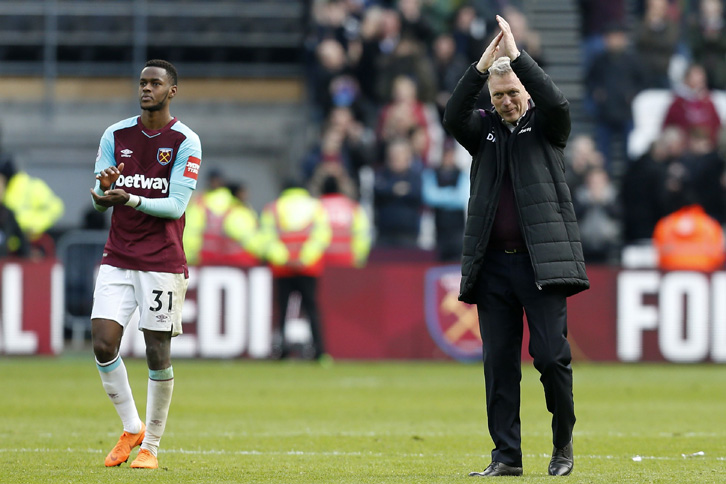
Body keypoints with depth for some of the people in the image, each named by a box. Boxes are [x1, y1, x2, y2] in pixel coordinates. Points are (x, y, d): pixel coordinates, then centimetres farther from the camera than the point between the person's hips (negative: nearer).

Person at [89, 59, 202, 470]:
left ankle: (151, 446, 10)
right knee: (103, 344, -9)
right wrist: (105, 191, -16)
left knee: (158, 354, -2)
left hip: (163, 262, -3)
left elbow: (176, 205, -11)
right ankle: (131, 428, 10)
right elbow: (100, 200, 8)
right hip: (118, 259, 3)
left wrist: (131, 199, -24)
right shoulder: (116, 135, 8)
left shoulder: (186, 142, -4)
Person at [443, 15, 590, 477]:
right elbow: (453, 117, -6)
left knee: (551, 353, -9)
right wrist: (481, 67, -16)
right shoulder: (485, 129, 13)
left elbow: (557, 102, -15)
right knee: (499, 361, 2)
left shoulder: (545, 126, 6)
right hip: (493, 262, 3)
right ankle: (506, 456, 5)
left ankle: (564, 441, 11)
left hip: (542, 260, -3)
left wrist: (516, 55, -16)